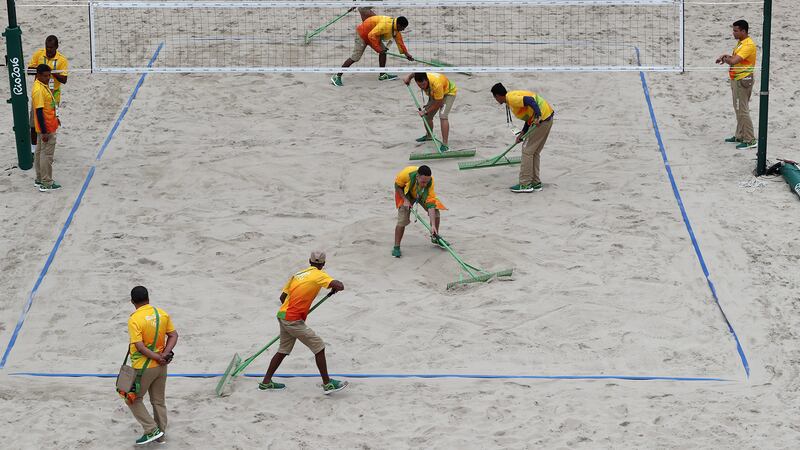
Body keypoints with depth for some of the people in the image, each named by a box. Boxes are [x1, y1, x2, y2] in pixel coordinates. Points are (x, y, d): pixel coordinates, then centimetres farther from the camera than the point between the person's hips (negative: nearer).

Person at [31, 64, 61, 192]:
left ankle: (39, 179, 26)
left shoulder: (43, 86, 7)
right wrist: (44, 132, -25)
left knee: (40, 152, 17)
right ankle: (46, 184, 1)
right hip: (46, 129, -10)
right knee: (46, 155, -4)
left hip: (48, 126, 10)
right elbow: (39, 112, -25)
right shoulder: (38, 90, -23)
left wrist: (54, 118, 29)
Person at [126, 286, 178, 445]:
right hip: (161, 366, 6)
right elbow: (173, 335, 1)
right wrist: (165, 354, -9)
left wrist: (158, 358, -15)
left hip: (143, 368, -6)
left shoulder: (134, 320, -18)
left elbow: (139, 346, -23)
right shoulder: (162, 314, 0)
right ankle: (161, 435, 25)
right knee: (159, 401, 17)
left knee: (134, 399, 12)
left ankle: (152, 430, 4)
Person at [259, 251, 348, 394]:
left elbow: (282, 297, 17)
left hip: (283, 315, 8)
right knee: (319, 347, -2)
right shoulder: (319, 275, -6)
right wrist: (335, 288, 4)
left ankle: (266, 382, 27)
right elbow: (339, 286, -19)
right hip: (293, 320, -8)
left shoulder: (297, 274, 15)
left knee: (283, 350, 20)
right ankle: (327, 384, 0)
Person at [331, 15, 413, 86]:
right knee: (355, 57, -13)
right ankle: (337, 77, -11)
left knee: (383, 51, 1)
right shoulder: (385, 24, -31)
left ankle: (382, 75, 11)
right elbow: (371, 35, -32)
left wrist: (406, 53, 10)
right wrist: (378, 49, -28)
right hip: (363, 33, -9)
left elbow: (399, 41, 12)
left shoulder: (395, 27, -1)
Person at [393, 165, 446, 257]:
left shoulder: (430, 181, -35)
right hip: (405, 194, -2)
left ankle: (435, 237, 17)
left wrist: (433, 225, -40)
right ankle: (396, 247, -4)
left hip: (422, 194, 2)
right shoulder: (407, 174, -40)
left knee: (435, 212, -8)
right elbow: (397, 186, -17)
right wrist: (405, 200, -26)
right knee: (402, 219, -16)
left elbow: (431, 204, -35)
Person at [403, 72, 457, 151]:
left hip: (448, 92, -7)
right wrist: (408, 77, -15)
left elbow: (438, 103, -32)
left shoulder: (436, 84, -44)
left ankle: (445, 144, -25)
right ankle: (429, 136, 38)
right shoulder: (421, 78, -25)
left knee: (443, 116, -25)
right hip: (435, 94, 7)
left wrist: (426, 111, -25)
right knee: (427, 116, 10)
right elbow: (414, 74, 3)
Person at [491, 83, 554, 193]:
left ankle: (525, 184, 1)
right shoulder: (513, 95, 20)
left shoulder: (511, 98, -11)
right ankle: (535, 183, 21)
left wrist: (538, 117, -35)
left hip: (542, 118, -10)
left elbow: (530, 101, -26)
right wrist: (522, 134, 20)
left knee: (527, 151, -3)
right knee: (534, 152, 17)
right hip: (548, 118, 10)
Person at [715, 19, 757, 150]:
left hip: (743, 80, -10)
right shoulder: (740, 42, 12)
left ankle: (750, 140, -6)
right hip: (736, 80, 10)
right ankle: (740, 136, 27)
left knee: (742, 110, -9)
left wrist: (725, 59, -8)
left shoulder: (748, 45, -21)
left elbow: (734, 61, -28)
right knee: (738, 109, 17)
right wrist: (727, 57, 2)